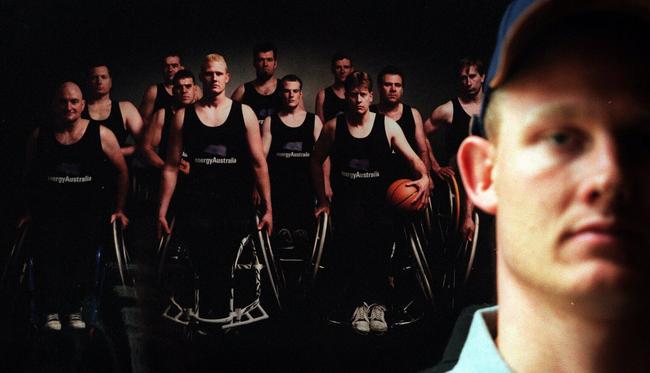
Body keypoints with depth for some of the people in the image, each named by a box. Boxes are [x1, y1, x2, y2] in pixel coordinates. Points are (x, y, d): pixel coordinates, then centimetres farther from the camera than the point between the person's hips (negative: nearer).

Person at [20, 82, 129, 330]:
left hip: (90, 208, -1)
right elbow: (29, 175, 19)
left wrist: (119, 209, 11)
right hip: (49, 208, 1)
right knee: (47, 249, -24)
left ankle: (74, 307, -11)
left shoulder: (101, 135, 3)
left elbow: (121, 171, 11)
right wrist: (29, 211, 18)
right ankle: (51, 310, -15)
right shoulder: (39, 136, 8)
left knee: (82, 249, -24)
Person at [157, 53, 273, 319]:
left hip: (236, 205, 0)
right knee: (205, 270, -3)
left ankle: (222, 319, 21)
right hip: (196, 205, 0)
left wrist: (267, 209, 0)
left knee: (223, 269, 5)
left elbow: (259, 164, 4)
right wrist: (162, 210, 1)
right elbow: (171, 166, 6)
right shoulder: (183, 116, 6)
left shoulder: (244, 114, 5)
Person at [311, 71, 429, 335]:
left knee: (382, 229, -32)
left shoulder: (387, 126, 8)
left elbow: (413, 158, 5)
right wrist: (323, 200, 15)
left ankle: (378, 304, -21)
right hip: (346, 199, 0)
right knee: (351, 227, -32)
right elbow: (316, 161, 19)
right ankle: (358, 303, -23)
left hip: (380, 199, 0)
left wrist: (424, 177, -16)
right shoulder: (333, 127, 9)